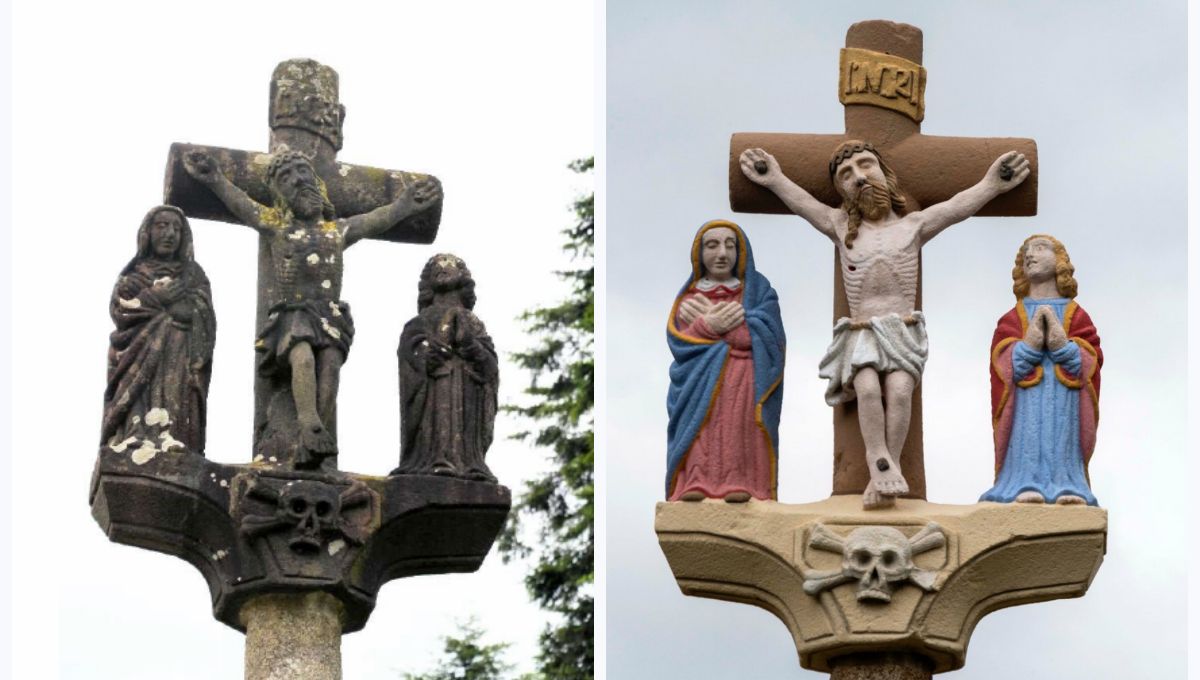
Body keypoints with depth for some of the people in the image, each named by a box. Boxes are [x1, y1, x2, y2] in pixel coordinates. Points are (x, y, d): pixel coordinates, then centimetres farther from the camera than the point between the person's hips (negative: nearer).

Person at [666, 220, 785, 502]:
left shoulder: (759, 289, 14)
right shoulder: (688, 296, 19)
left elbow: (762, 336, -3)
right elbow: (677, 341, 6)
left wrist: (712, 320, -2)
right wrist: (709, 326, -14)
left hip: (745, 387, -1)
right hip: (699, 387, 1)